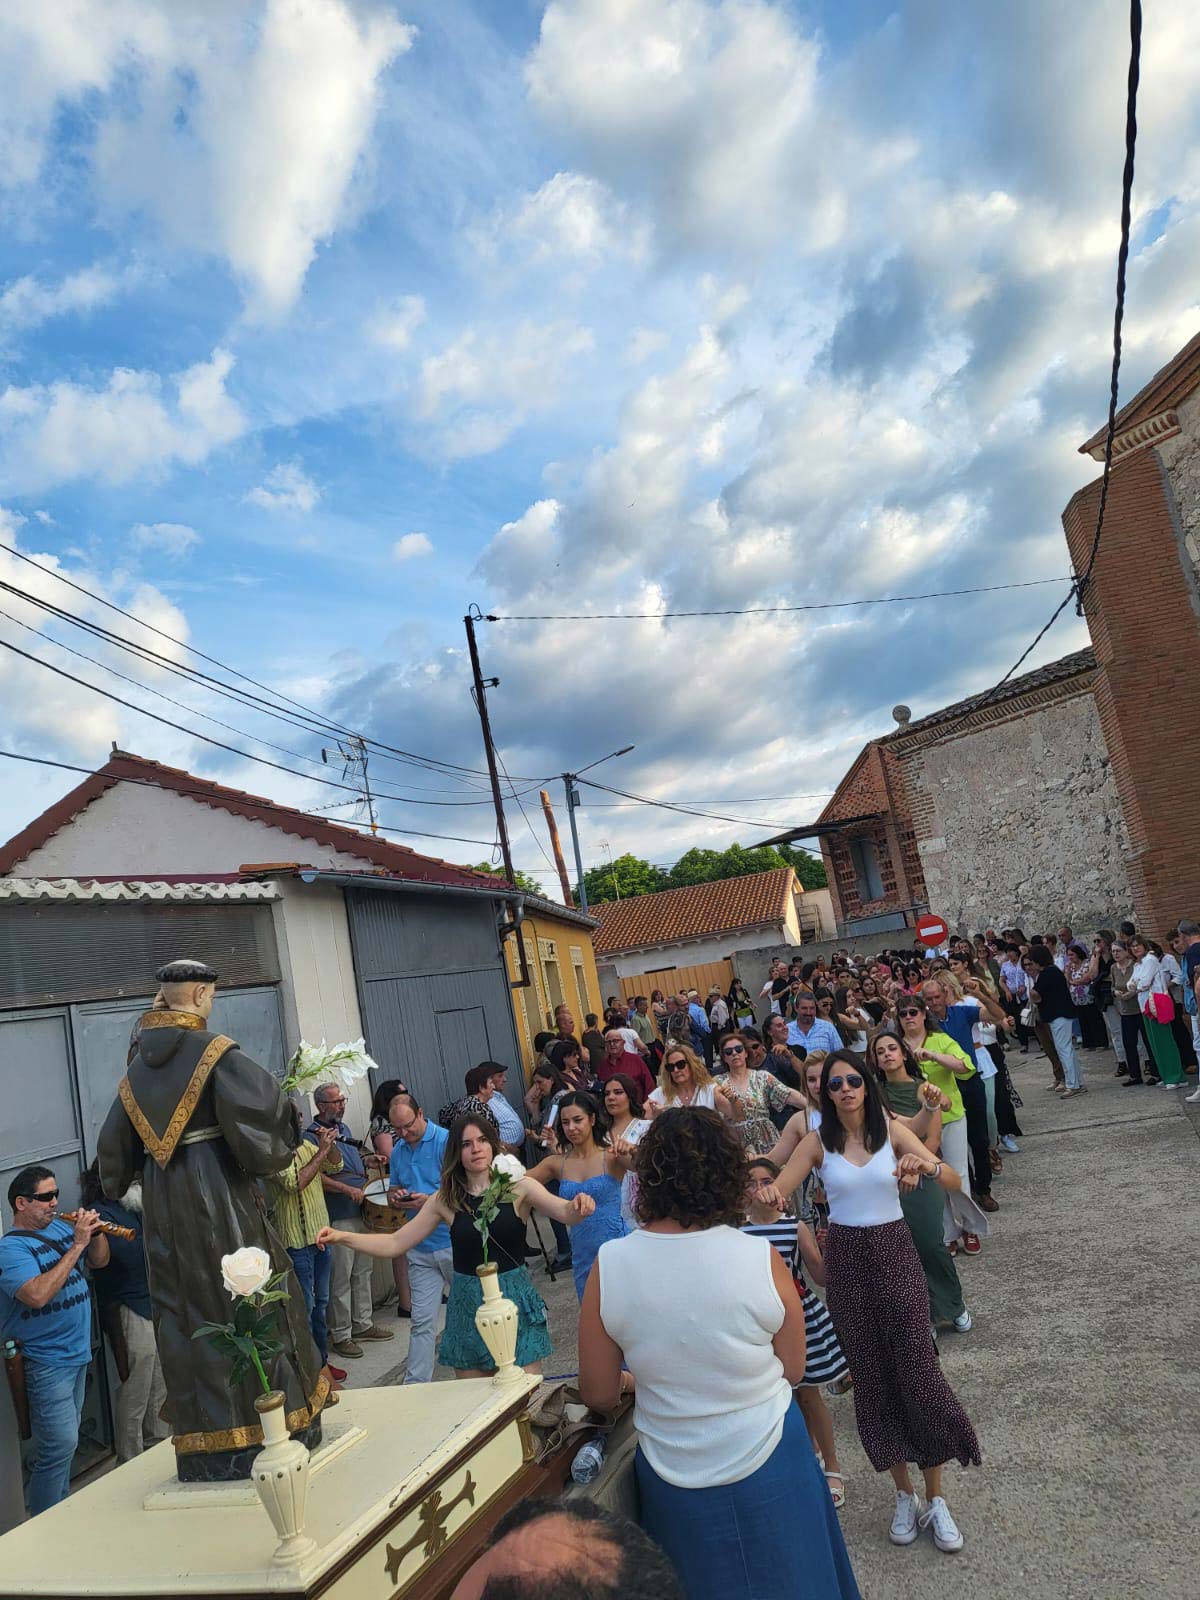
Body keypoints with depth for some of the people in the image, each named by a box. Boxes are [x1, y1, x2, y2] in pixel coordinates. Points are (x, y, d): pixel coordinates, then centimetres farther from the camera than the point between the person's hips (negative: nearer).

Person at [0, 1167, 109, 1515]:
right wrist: (76, 1245, -28)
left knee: (65, 1442, 18)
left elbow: (100, 1261, 12)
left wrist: (95, 1232, -7)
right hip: (46, 1364, -7)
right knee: (60, 1445, -4)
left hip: (77, 1353, 7)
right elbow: (37, 1295, -32)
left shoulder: (60, 1227, 4)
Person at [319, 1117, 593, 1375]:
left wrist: (579, 1207, -44)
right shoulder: (445, 1200, 1)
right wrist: (342, 1237, -9)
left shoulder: (518, 1187, -7)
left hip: (514, 1300, -2)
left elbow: (564, 1211, -21)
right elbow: (394, 1243, 3)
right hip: (467, 1305, 2)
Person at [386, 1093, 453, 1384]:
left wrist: (431, 1200, -24)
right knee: (422, 1320, 2)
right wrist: (395, 1197, -2)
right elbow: (392, 1190, 21)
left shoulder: (447, 1141, -13)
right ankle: (416, 1384, 6)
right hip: (421, 1248, 5)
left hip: (454, 1242, -4)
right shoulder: (398, 1151, 9)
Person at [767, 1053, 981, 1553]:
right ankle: (904, 1496, 27)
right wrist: (765, 1193, -34)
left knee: (917, 1372, -1)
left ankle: (936, 1499, 18)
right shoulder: (818, 1141, -4)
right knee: (871, 1377, 10)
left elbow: (954, 1182, -12)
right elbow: (778, 1190, -10)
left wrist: (927, 1167, -34)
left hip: (895, 1253, -1)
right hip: (846, 1260, 1)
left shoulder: (893, 1131, -5)